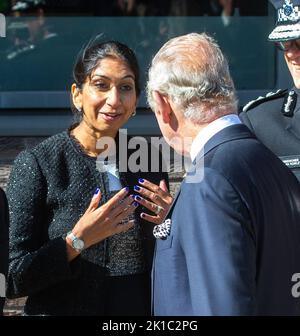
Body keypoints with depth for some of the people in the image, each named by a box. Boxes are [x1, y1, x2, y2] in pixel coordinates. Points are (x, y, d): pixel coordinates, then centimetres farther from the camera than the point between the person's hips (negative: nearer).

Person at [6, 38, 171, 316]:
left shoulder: (148, 161, -1)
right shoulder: (36, 164, -14)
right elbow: (11, 281, -17)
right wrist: (78, 240, -26)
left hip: (143, 311, 4)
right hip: (61, 308, -4)